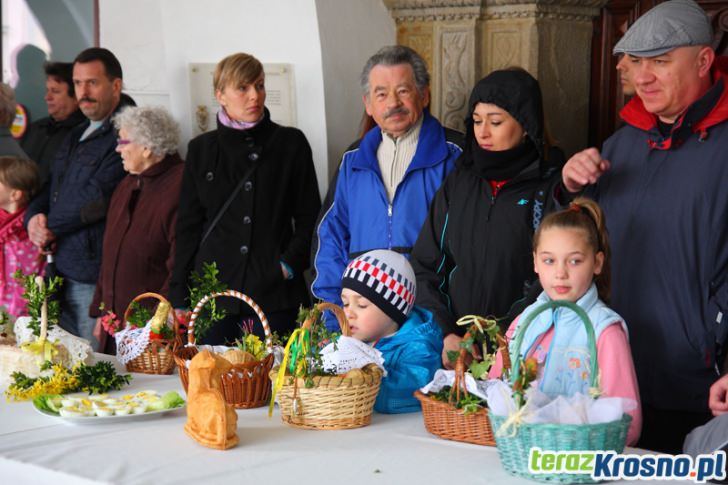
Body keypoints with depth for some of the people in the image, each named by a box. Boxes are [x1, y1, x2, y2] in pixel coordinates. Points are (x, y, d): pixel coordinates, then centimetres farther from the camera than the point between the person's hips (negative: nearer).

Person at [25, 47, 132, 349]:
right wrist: (34, 217, -1)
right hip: (61, 273, 8)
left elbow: (98, 199, -18)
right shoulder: (76, 137, 19)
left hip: (94, 279, -8)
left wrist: (51, 226, -7)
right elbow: (51, 189, 21)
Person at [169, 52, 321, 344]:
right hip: (214, 293, 1)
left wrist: (290, 263, -7)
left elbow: (308, 216, 8)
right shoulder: (201, 150, 11)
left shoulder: (291, 143, 6)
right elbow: (188, 225, 12)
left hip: (274, 295, -1)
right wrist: (179, 298, 7)